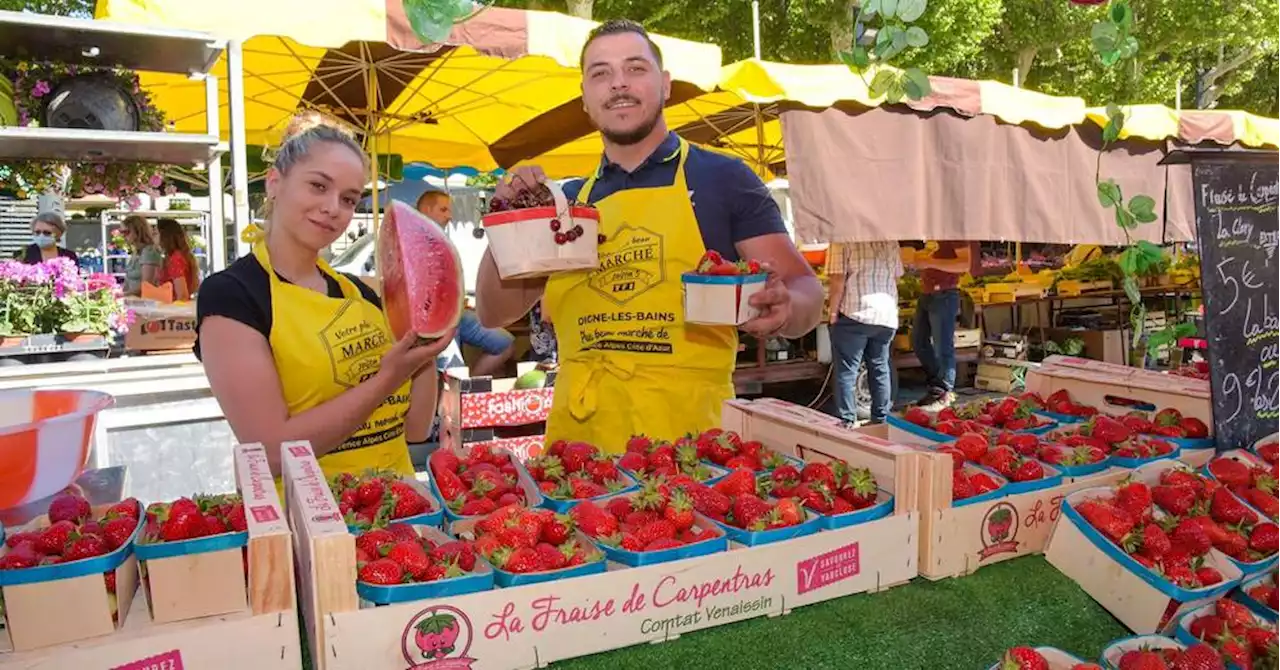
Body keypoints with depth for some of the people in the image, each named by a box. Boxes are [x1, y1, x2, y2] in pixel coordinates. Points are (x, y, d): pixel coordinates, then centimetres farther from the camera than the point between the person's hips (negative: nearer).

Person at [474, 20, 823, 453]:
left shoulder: (723, 178, -1)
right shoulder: (567, 201, 10)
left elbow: (806, 293, -2)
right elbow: (495, 314, 13)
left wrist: (783, 308, -25)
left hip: (689, 433, -3)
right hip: (577, 434, 3)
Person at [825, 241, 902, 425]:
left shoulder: (843, 239, -10)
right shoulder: (890, 241, 7)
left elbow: (838, 281, -14)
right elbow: (896, 277, 11)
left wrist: (833, 312, -6)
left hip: (855, 313, -5)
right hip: (886, 315, 5)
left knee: (846, 371, 3)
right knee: (880, 370, 14)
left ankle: (846, 423, 3)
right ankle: (881, 421, 22)